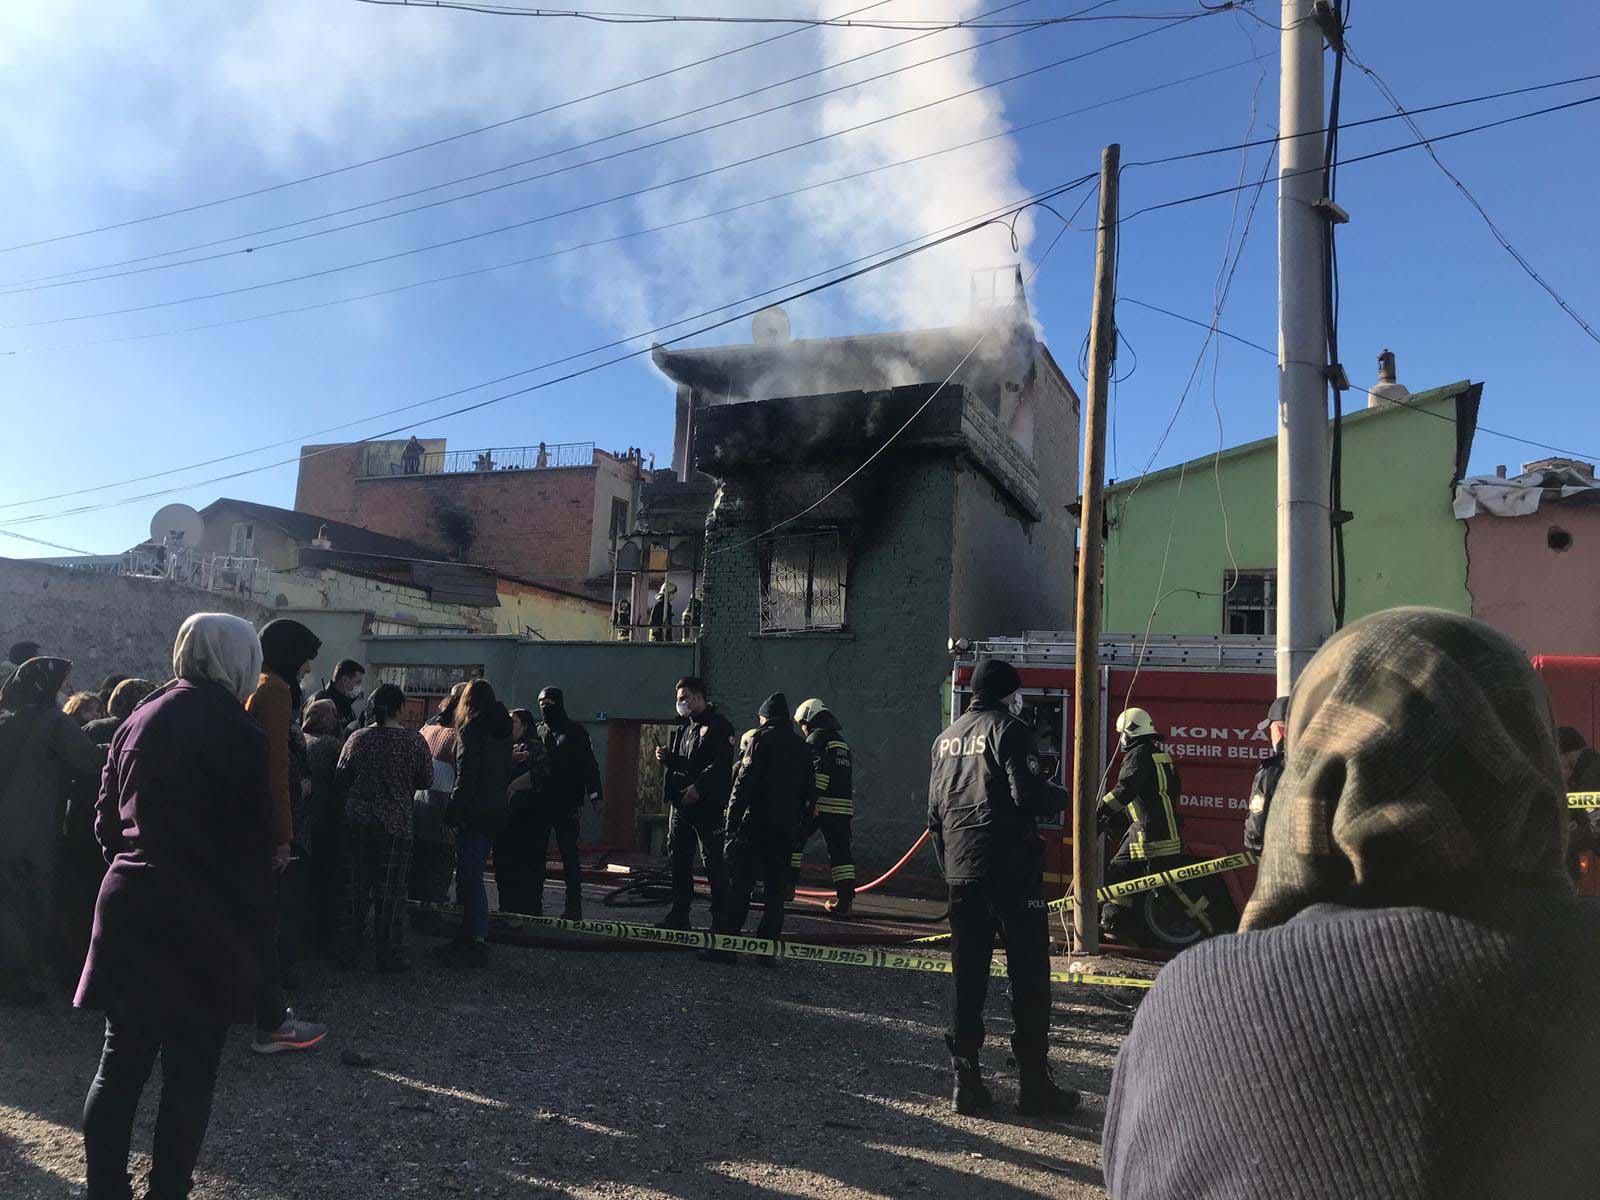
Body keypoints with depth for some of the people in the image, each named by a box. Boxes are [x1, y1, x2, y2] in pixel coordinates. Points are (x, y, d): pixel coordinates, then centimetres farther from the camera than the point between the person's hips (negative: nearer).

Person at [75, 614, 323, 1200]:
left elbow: (106, 820, 12)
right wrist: (257, 926, -3)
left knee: (120, 1063, 14)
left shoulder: (138, 721, 6)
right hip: (205, 923, -6)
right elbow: (255, 839, -11)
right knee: (190, 1071, 7)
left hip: (129, 911, 6)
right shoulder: (240, 734, -12)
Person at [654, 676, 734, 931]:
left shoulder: (718, 725, -7)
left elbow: (722, 764, -18)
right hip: (680, 803, 8)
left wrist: (697, 788, -25)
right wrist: (666, 758, 4)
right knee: (679, 859, 10)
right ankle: (679, 914, 19)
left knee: (714, 862, -4)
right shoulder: (683, 727, 20)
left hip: (708, 805, -8)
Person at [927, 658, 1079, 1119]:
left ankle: (966, 1082, 11)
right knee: (1029, 976, 1)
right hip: (1011, 872, -6)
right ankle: (1035, 1084, 4)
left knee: (967, 978, 9)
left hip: (961, 873, 6)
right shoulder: (1009, 730, -7)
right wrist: (1059, 797, 3)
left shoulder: (946, 738, 15)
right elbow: (1029, 795, -18)